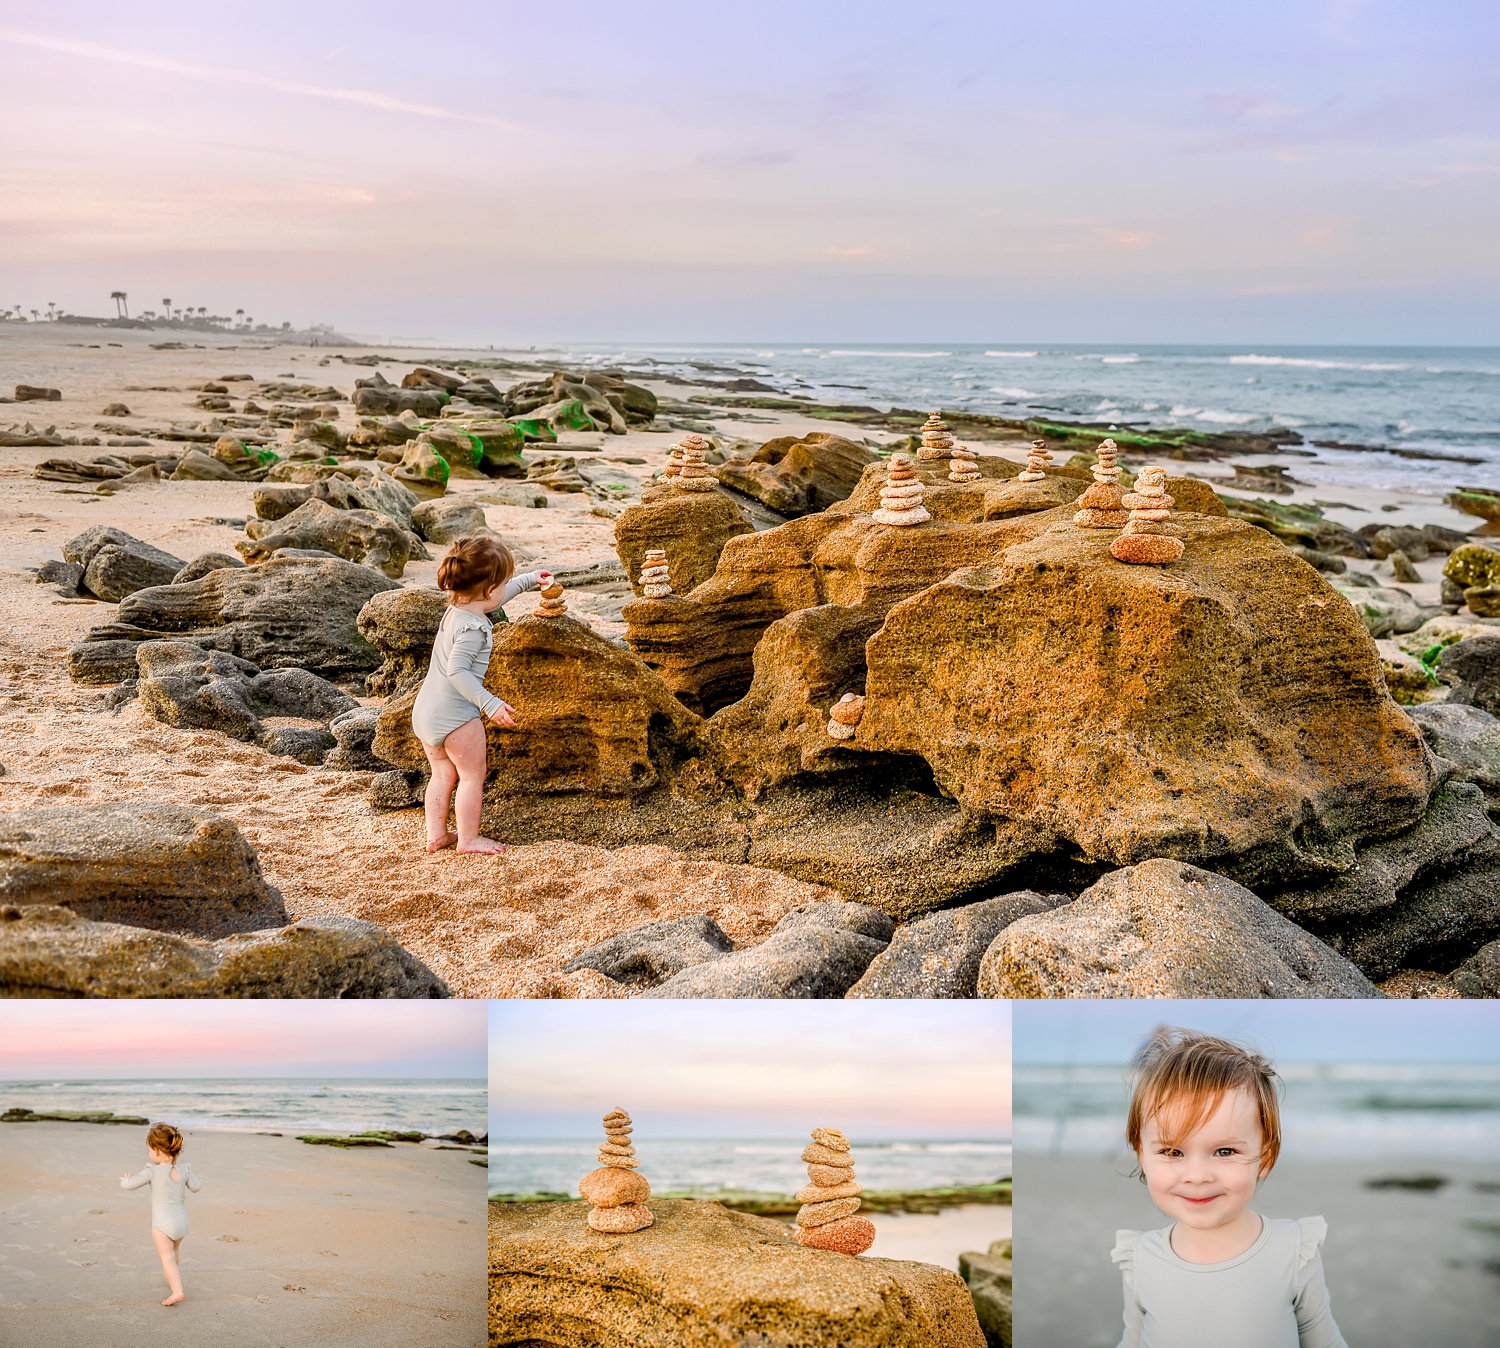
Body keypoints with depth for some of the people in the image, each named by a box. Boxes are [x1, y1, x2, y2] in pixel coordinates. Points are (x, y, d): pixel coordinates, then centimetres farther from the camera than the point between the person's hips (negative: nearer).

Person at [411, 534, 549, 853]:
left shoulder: (456, 609, 8)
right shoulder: (473, 627, -22)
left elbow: (497, 597, 26)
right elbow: (457, 671, -27)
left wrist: (529, 580, 34)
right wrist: (490, 704, -29)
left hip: (425, 709, 9)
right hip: (455, 714, -9)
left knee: (442, 774, 19)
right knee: (473, 776, 5)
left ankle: (436, 835, 24)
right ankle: (468, 839, 11)